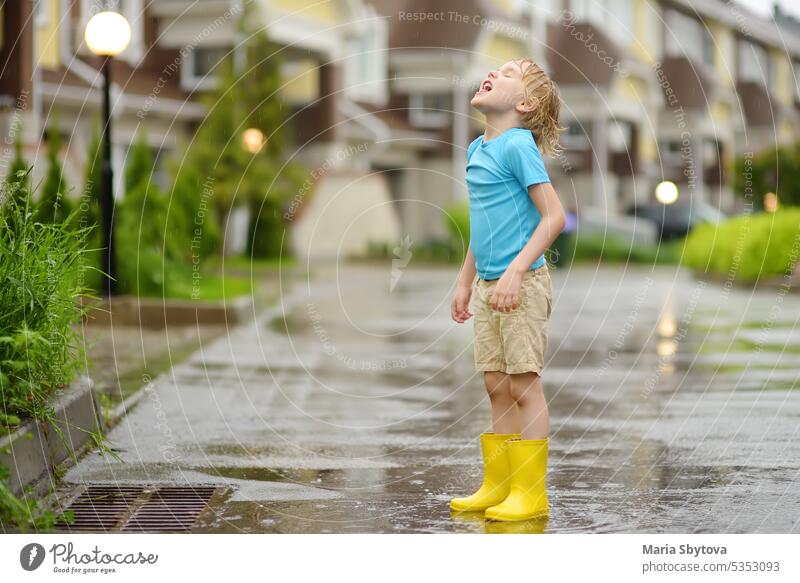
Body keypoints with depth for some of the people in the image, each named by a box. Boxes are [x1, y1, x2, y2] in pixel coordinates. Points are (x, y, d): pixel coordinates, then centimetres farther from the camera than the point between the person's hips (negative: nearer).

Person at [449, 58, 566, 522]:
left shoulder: (518, 146, -12)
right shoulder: (478, 149, 13)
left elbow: (554, 216, -17)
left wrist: (515, 272, -22)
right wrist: (465, 281, 23)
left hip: (522, 285, -8)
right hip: (488, 287, 8)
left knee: (524, 386, -3)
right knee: (498, 388, 12)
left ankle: (531, 493, 3)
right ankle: (497, 487, 20)